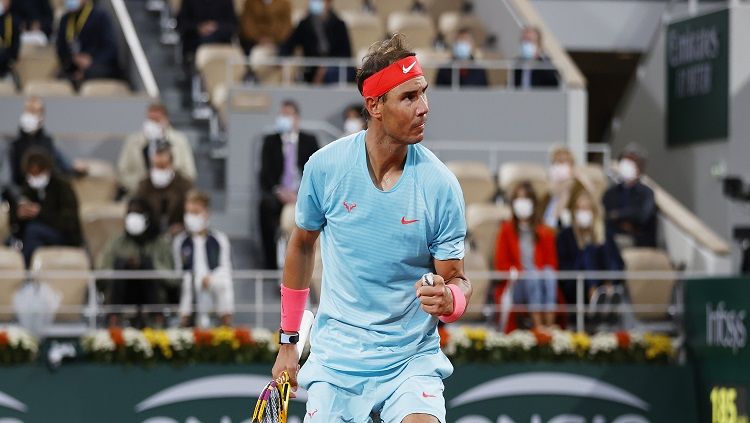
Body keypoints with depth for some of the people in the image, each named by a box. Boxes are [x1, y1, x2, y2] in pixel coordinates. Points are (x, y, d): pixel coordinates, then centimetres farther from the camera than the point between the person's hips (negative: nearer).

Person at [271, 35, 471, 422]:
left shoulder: (440, 184, -11)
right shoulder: (325, 166, -7)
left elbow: (456, 280, -3)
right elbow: (302, 245, 11)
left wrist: (448, 298, -28)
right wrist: (287, 342, 15)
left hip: (413, 358, -2)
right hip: (337, 359, 2)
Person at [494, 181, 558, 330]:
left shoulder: (545, 232, 12)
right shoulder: (507, 230, 9)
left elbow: (552, 262, 11)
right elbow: (501, 263, 5)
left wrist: (546, 272, -7)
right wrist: (517, 273, -9)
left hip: (543, 279, 2)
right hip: (516, 284, -2)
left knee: (549, 276, -24)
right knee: (533, 276, -26)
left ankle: (550, 325, -32)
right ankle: (538, 327, -36)